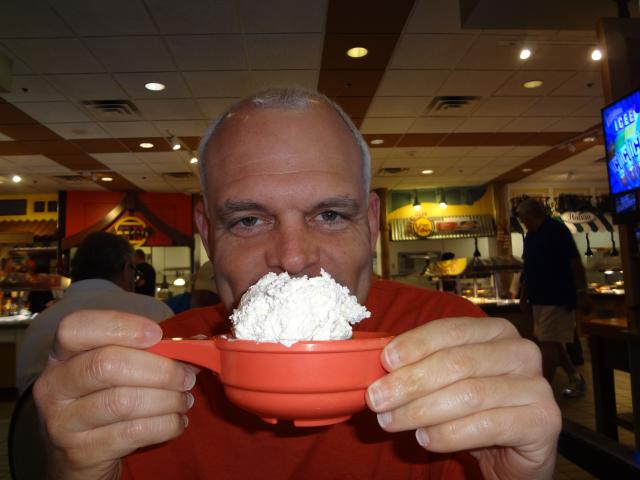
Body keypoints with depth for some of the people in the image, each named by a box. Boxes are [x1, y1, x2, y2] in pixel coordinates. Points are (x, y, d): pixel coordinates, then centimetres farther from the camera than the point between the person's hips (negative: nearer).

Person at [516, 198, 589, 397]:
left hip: (557, 298, -9)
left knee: (548, 343, -7)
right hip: (539, 298, 9)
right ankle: (575, 379, 32)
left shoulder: (556, 230, -11)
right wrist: (525, 294, 19)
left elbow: (575, 262, -15)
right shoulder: (530, 236, 13)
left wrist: (581, 291, -17)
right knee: (552, 342, 15)